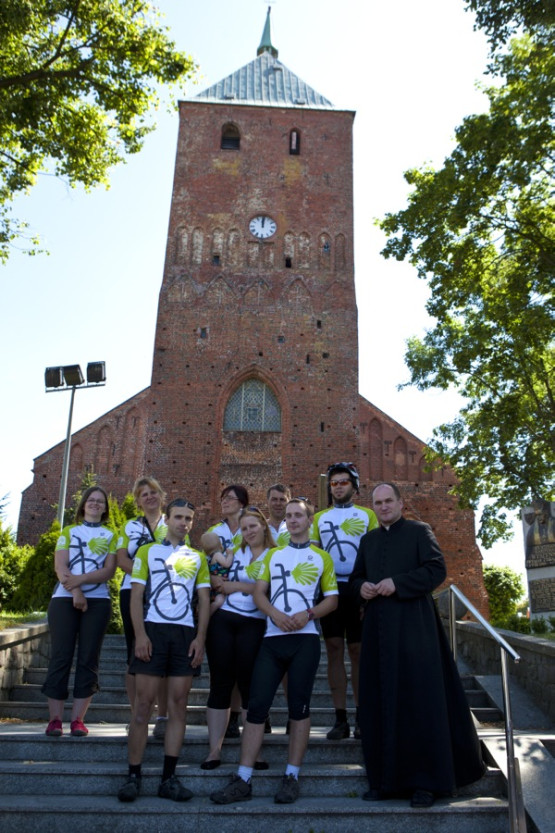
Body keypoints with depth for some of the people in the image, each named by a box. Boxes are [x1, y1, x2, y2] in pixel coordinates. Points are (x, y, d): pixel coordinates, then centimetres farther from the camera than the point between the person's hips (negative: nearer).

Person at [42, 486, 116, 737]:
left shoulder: (110, 535, 12)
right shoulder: (68, 532, 13)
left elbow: (109, 570, -1)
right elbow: (60, 567, 0)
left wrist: (81, 579, -16)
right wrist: (76, 592, -15)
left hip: (98, 601, 0)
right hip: (64, 599, 0)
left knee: (88, 659, -1)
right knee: (61, 656, -3)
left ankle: (78, 719, 5)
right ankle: (55, 719, 3)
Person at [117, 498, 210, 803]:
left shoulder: (198, 558, 14)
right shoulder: (147, 551, 9)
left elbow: (204, 600, 11)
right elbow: (136, 595, 2)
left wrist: (200, 637, -2)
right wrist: (140, 634, -9)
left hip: (186, 633, 2)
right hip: (153, 630, -2)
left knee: (178, 704, 2)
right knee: (143, 703, -2)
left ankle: (169, 778, 8)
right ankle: (133, 775, 5)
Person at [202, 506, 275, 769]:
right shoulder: (235, 552, 16)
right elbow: (216, 580, 15)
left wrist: (236, 585, -7)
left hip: (253, 626, -3)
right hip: (222, 620, 3)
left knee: (249, 685, 0)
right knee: (220, 683, 4)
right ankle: (214, 750, 11)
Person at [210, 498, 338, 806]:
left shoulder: (322, 557, 9)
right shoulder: (272, 554, 16)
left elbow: (332, 599, 7)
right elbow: (259, 592, 9)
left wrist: (308, 614, -11)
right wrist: (276, 614, -10)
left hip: (305, 638, -2)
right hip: (273, 638, 2)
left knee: (299, 706, 3)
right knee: (256, 706, -2)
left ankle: (292, 777, 14)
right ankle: (242, 781, 3)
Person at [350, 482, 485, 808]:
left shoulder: (419, 531, 2)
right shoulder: (368, 539, 18)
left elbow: (437, 569, -9)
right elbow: (356, 576, 21)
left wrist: (397, 583, -17)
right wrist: (361, 587, -3)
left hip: (413, 626, -5)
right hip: (378, 628, 5)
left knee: (419, 699, -3)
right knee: (380, 702, 5)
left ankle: (426, 780, 7)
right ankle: (385, 778, 14)